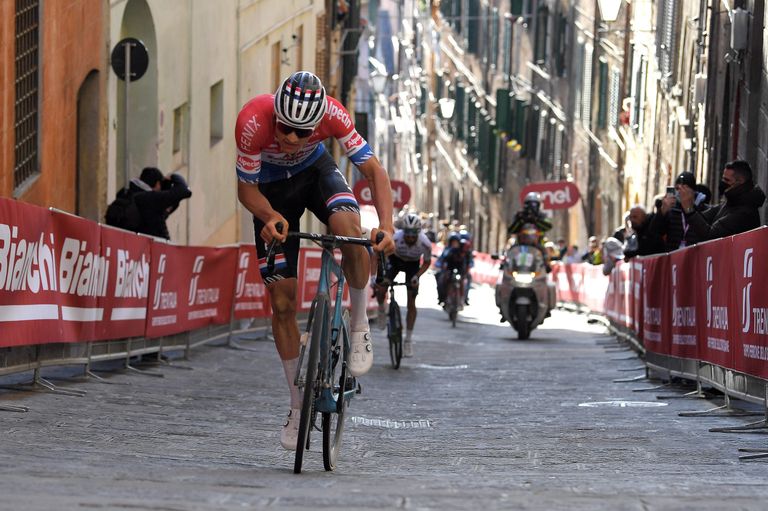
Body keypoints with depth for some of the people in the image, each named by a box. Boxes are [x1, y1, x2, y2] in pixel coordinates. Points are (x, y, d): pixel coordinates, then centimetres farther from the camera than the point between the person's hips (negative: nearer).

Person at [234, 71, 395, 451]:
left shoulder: (331, 113, -33)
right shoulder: (253, 122, -37)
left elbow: (373, 170, -26)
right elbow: (245, 189, -23)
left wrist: (386, 226, -41)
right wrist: (270, 217, -43)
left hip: (315, 169, 0)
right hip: (271, 187, 0)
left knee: (348, 227, -35)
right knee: (282, 300, -3)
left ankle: (360, 326, -13)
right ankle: (298, 405, 10)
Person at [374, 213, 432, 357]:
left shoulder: (425, 243, -33)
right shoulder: (395, 238, -37)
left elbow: (427, 262, -12)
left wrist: (417, 276, -28)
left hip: (413, 264, 0)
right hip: (395, 260, 0)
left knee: (411, 303, -4)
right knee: (380, 289, -23)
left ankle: (409, 340, 7)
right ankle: (381, 310, 12)